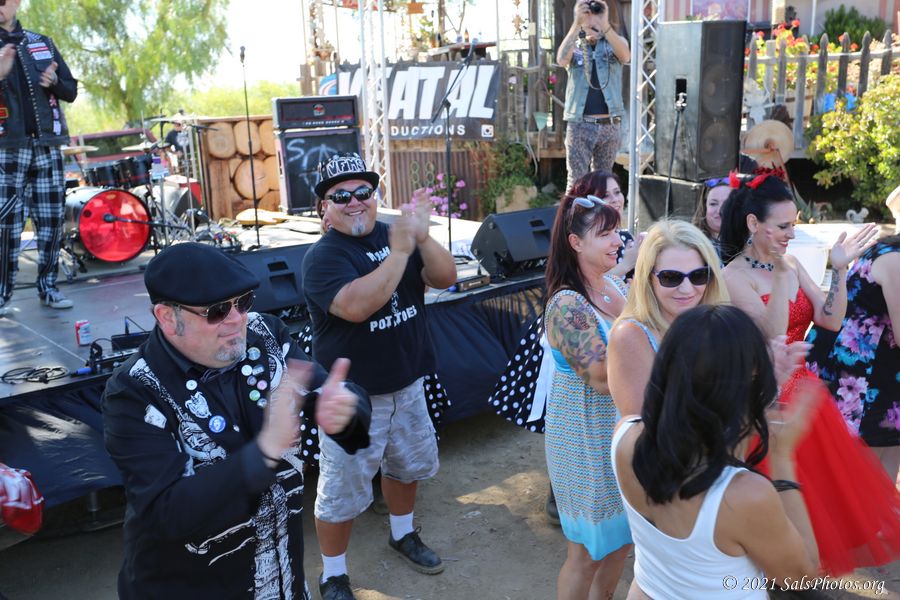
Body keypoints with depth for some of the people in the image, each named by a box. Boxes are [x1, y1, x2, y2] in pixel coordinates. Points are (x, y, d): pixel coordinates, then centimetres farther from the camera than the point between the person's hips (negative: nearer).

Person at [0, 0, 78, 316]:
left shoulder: (43, 43, 13)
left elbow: (71, 91, 14)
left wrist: (54, 82, -7)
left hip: (47, 146, 3)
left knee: (52, 219, 4)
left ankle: (48, 287, 15)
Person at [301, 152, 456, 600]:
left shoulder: (394, 235, 0)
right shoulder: (323, 256, -17)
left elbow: (445, 278, -9)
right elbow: (356, 306, -35)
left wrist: (422, 236, -25)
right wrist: (400, 251, -34)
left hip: (406, 381, 7)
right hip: (352, 393, -6)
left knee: (408, 463, 25)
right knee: (343, 489, 2)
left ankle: (402, 534, 50)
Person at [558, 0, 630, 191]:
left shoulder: (614, 42, 6)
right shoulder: (574, 44, 5)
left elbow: (625, 57, -18)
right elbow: (562, 60, -18)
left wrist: (605, 25, -29)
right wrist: (576, 23, -26)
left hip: (609, 125, 1)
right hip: (579, 124, -1)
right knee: (576, 180, -3)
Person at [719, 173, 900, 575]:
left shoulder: (791, 265, 4)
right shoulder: (734, 276, -16)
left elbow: (831, 320, 0)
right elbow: (773, 334, -26)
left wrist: (839, 270, -9)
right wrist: (780, 274, -30)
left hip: (801, 389, 7)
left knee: (823, 483, 17)